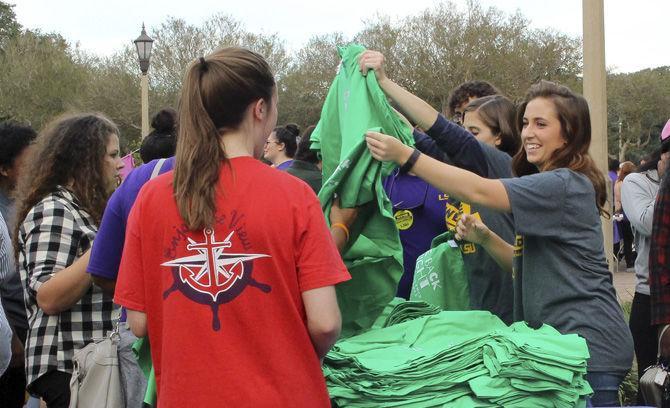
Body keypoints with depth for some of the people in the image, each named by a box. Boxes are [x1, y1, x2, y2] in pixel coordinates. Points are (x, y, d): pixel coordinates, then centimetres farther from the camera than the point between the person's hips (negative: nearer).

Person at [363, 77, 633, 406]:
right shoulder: (547, 186, 17)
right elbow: (524, 264, 18)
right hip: (560, 340, 10)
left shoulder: (565, 185, -15)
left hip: (588, 345, -10)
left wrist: (405, 155, -26)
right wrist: (484, 237, 0)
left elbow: (478, 191, -24)